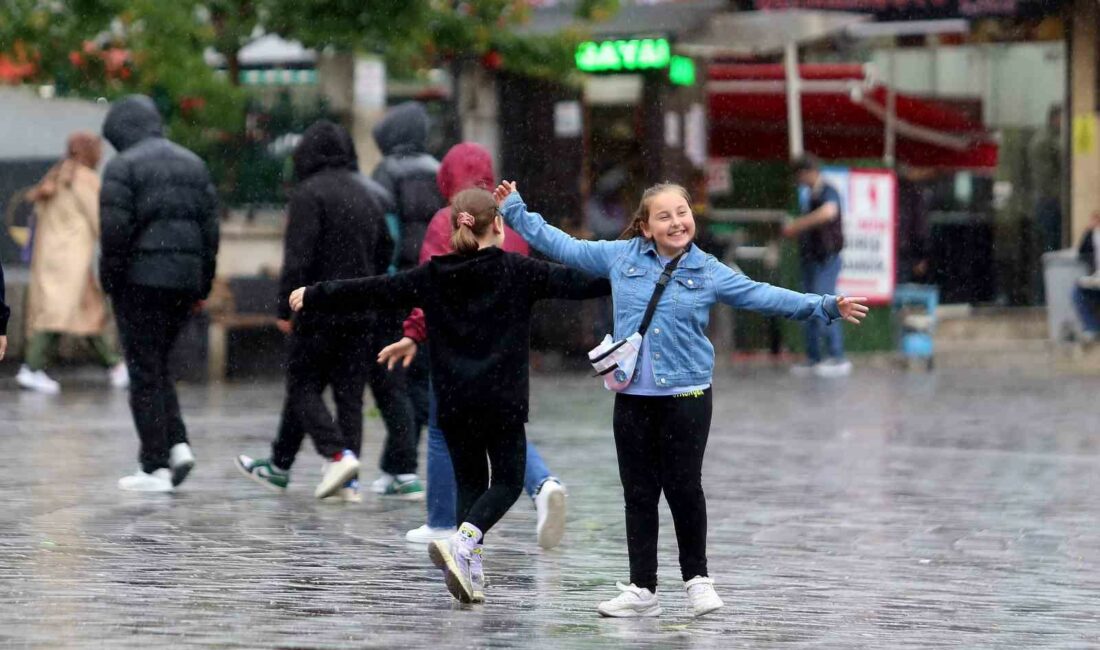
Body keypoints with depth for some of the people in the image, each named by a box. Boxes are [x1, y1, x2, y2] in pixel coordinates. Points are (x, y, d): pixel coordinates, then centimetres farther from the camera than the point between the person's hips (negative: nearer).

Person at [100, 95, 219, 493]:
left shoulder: (123, 166, -6)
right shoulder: (193, 165, 14)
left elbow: (114, 231, -14)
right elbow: (210, 226, 12)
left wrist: (109, 281, -5)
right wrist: (203, 286, 14)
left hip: (142, 278, -6)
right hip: (185, 279, 6)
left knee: (145, 372, -1)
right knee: (158, 366, 18)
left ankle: (155, 467, -3)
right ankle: (177, 445, 2)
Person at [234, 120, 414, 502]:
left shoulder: (309, 194, -9)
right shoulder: (366, 195, 14)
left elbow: (298, 256, -16)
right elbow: (384, 252, 19)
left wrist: (286, 308, -14)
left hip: (320, 309, -6)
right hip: (362, 312, 7)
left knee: (303, 385, 2)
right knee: (349, 391, 7)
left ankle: (337, 454, -16)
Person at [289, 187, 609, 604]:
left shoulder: (432, 276, 5)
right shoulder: (515, 271, -3)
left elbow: (370, 291, 10)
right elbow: (576, 282, -5)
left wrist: (313, 297, 22)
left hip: (453, 402, 3)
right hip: (502, 399, -3)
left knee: (470, 481, 14)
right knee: (507, 481, 6)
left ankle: (470, 571, 3)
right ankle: (461, 542, -18)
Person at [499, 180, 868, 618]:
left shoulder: (709, 273, 1)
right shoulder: (620, 257, 6)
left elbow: (765, 296, 0)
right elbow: (563, 246, 14)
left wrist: (824, 306, -7)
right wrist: (515, 211, 16)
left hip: (686, 396, -2)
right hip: (633, 397, 2)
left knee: (684, 489, -2)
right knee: (638, 494, 6)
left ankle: (697, 578, 17)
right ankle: (642, 590, 13)